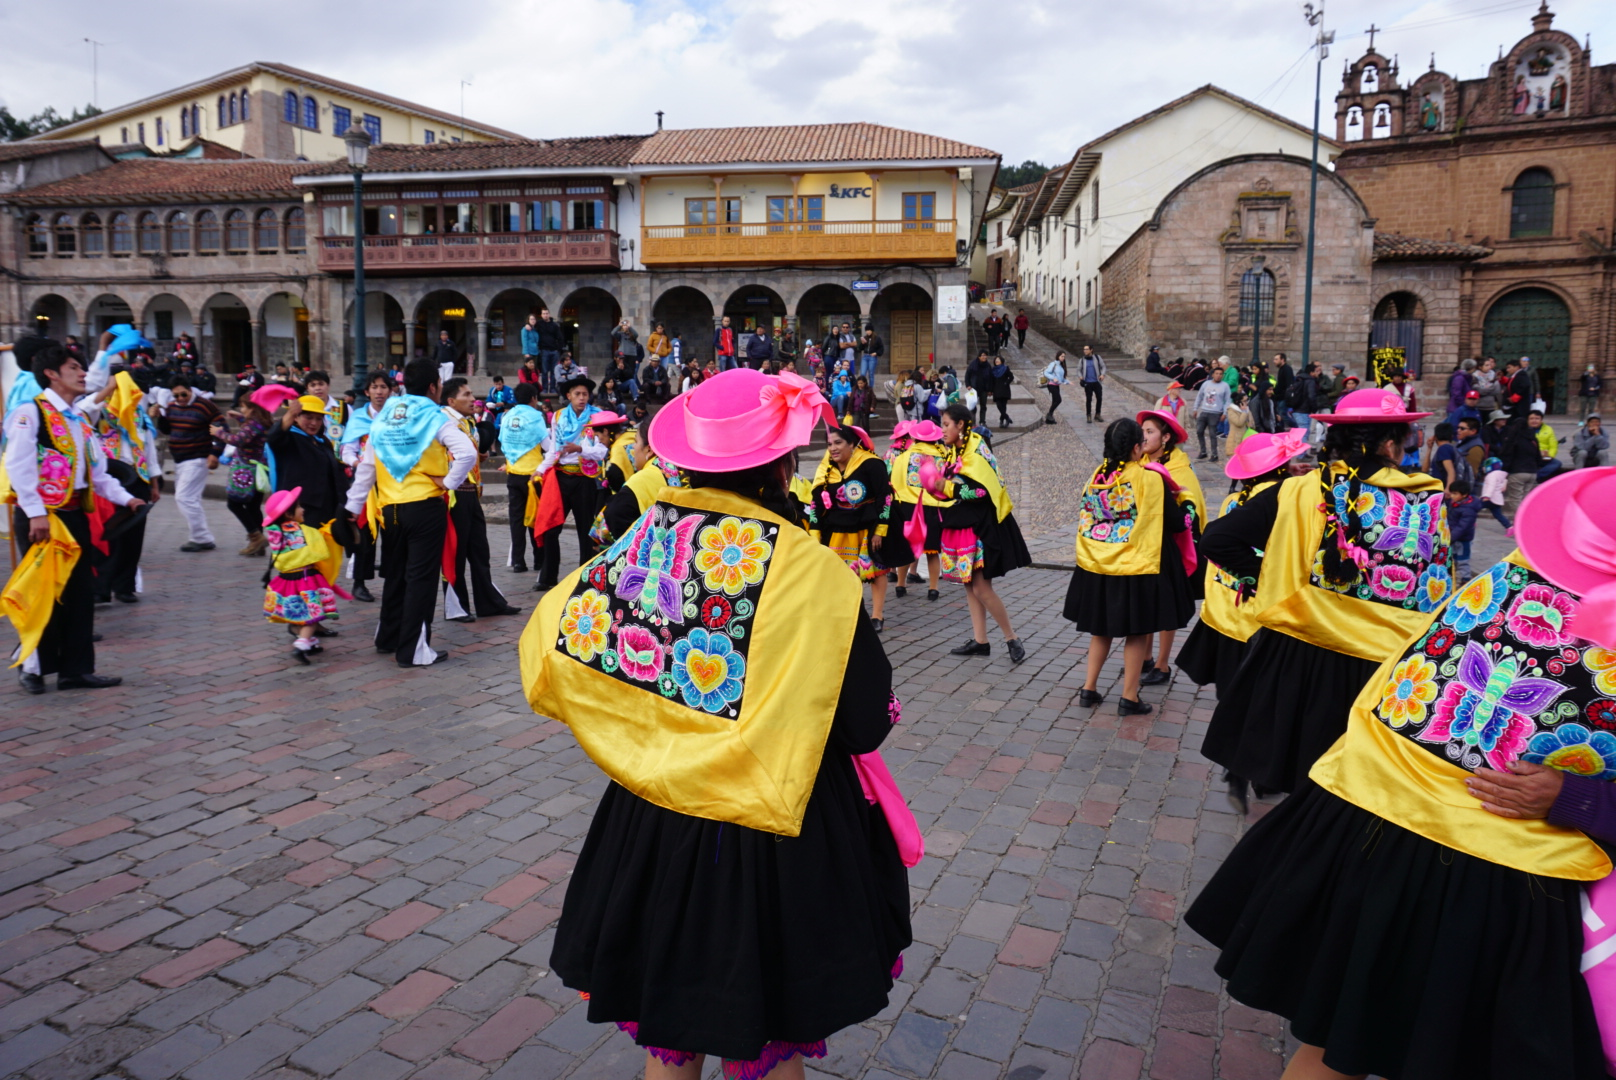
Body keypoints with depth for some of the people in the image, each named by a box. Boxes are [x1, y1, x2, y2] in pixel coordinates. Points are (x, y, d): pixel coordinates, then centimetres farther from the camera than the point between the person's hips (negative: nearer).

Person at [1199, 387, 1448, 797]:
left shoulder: (1298, 494, -8)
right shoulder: (1428, 500, -3)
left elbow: (1215, 540, -8)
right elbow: (1440, 591, 5)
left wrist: (1269, 577, 2)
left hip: (1295, 662, -1)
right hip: (1393, 673, 1)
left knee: (1283, 784, 15)